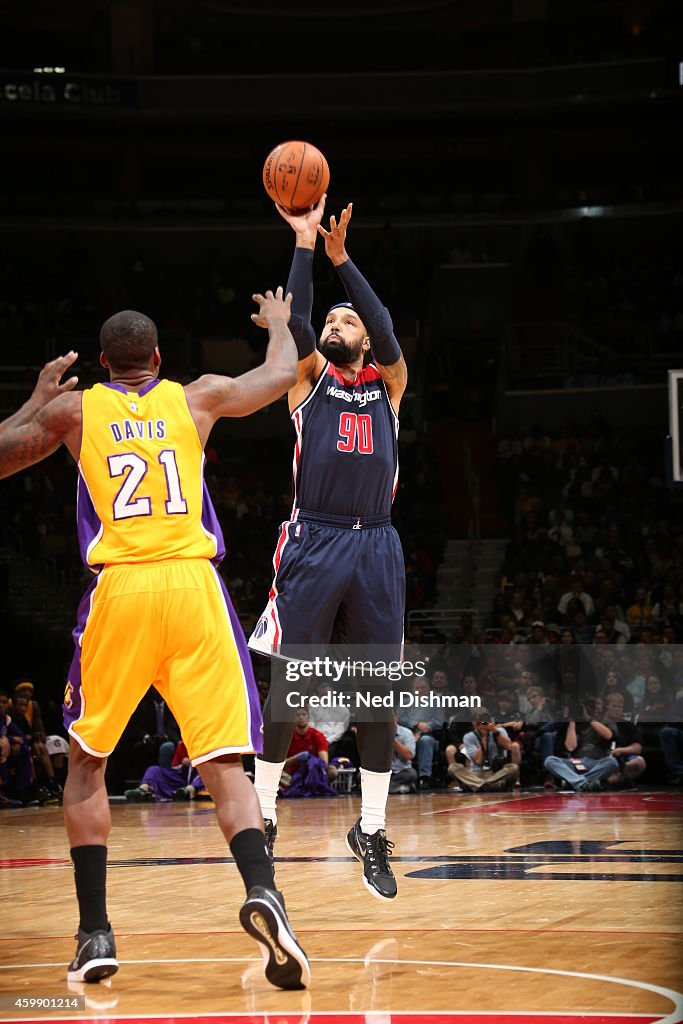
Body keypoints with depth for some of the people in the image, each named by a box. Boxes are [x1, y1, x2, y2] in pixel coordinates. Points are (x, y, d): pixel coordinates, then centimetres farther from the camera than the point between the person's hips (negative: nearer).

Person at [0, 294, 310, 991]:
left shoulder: (73, 408, 11)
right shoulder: (197, 397, 15)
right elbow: (282, 373, 32)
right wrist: (279, 324, 52)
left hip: (119, 590, 0)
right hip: (194, 585, 1)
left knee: (86, 763, 15)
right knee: (224, 765, 0)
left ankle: (95, 932, 9)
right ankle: (262, 892, -26)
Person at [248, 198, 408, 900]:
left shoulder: (387, 384, 16)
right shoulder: (310, 378, 12)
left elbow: (386, 331, -3)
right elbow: (294, 322, -5)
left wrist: (342, 256, -7)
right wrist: (305, 244, -8)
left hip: (376, 549, 2)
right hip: (312, 545, -2)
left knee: (380, 696, 1)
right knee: (284, 686, -3)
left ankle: (371, 834, 10)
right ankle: (262, 816, 10)